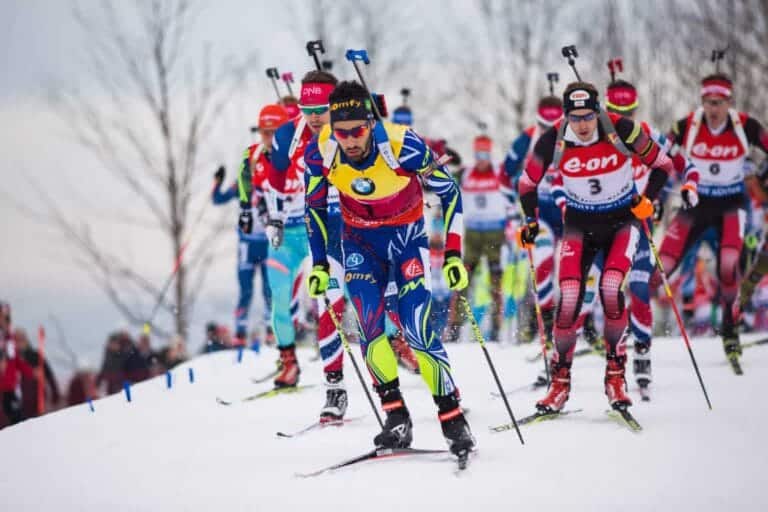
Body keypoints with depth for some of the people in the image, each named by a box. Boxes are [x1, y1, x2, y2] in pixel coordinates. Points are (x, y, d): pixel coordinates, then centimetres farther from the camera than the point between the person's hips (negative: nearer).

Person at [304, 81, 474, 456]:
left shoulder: (403, 147, -28)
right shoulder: (320, 153, -19)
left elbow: (449, 192, -12)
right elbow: (315, 206, 2)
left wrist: (453, 254, -15)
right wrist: (319, 264, 0)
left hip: (408, 238, -2)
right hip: (361, 242, 3)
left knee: (417, 329, -15)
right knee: (369, 324, -17)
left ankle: (454, 420, -6)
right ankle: (396, 418, -10)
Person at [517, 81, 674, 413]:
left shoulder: (622, 130, -21)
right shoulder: (553, 141, -17)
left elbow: (662, 165, -7)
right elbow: (528, 182, 1)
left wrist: (647, 200, -18)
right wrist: (530, 222, -7)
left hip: (621, 220, -1)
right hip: (579, 224, 1)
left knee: (611, 289, -23)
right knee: (569, 298, -13)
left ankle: (615, 375, -7)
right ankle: (560, 381, 3)